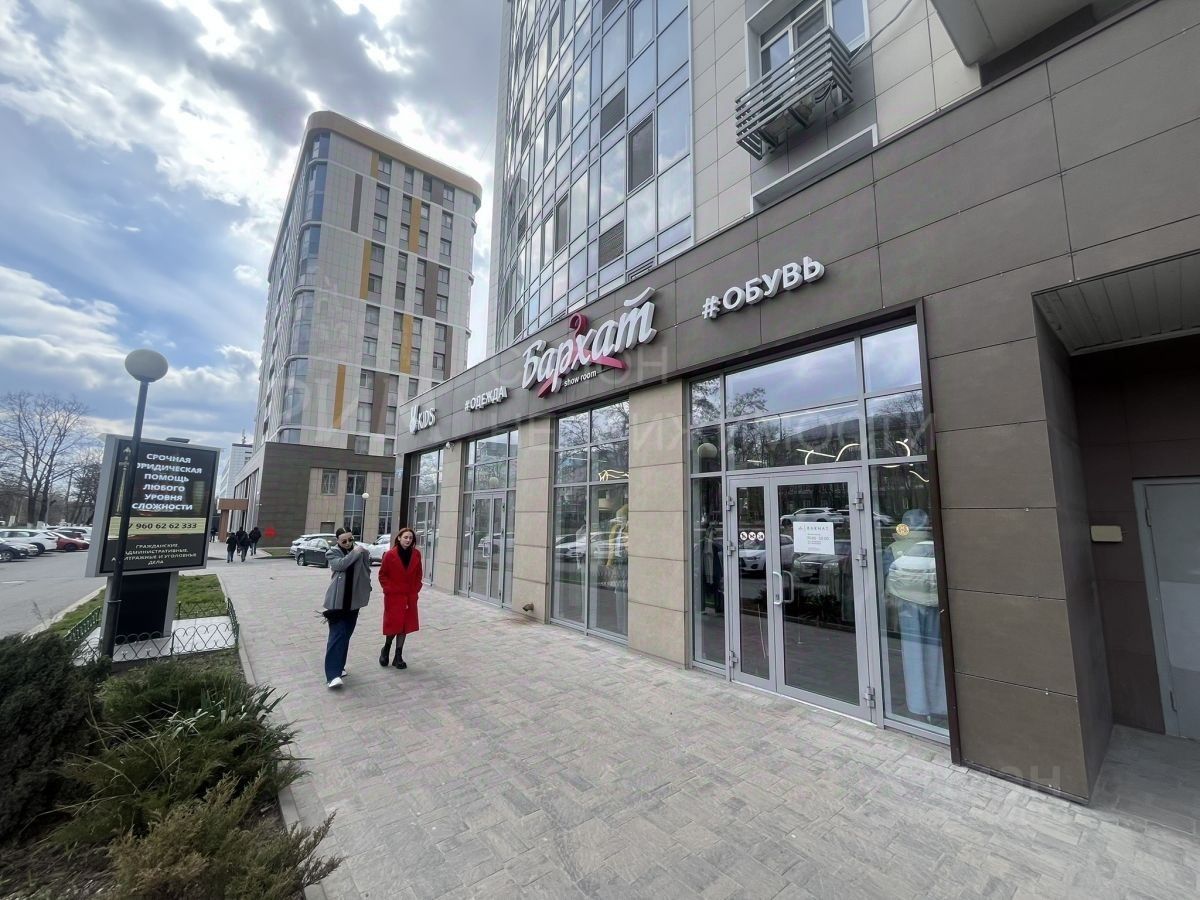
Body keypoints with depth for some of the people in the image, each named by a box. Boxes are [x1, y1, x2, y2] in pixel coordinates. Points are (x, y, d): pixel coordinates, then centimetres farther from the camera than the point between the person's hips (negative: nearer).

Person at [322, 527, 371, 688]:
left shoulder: (361, 552, 1)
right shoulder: (332, 553, -3)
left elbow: (366, 572, 8)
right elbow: (340, 564, -23)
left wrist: (366, 590, 3)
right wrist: (354, 553, -19)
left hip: (353, 601, 3)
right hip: (337, 601, -3)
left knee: (346, 635, 14)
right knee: (337, 635, -9)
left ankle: (339, 667, 29)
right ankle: (333, 674, -9)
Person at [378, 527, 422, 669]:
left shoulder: (416, 554, -1)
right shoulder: (390, 555, -11)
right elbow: (382, 574, -1)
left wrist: (416, 588, 3)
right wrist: (388, 589, -8)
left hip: (410, 597, 3)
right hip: (393, 596, -3)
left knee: (405, 625, 8)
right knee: (393, 625, 0)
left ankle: (398, 656, 20)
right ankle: (386, 649, 29)